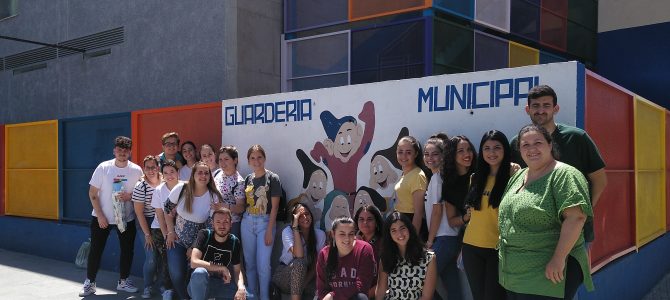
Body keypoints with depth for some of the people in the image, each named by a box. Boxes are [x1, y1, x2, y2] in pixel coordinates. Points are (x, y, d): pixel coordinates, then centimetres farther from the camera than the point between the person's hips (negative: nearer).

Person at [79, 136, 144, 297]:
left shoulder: (136, 170, -8)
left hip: (126, 218, 2)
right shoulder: (103, 167, -11)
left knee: (127, 250, 7)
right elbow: (92, 193, -8)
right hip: (102, 217, -1)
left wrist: (129, 196, -20)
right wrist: (100, 216, -13)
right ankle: (90, 282, 19)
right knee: (95, 250, 3)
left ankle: (123, 281, 25)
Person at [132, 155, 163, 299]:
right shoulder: (140, 187, -11)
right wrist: (147, 234, -11)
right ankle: (147, 287, 11)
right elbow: (139, 212, -10)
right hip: (147, 223, -3)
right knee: (151, 257, -9)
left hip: (163, 224, 3)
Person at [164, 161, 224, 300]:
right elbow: (168, 209, 3)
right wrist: (170, 232, -1)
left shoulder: (214, 197, -15)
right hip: (177, 240, 1)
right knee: (176, 275, -9)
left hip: (198, 243, -1)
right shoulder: (181, 189, -12)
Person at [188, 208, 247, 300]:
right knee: (200, 272, -37)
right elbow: (194, 262, -24)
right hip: (200, 285, -4)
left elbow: (237, 270, 0)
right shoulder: (204, 235, -11)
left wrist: (241, 287, -21)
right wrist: (222, 268, -22)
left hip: (222, 284, 4)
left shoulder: (234, 242, -1)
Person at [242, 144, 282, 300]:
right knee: (249, 262, 10)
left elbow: (274, 207, -9)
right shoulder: (248, 179, 8)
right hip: (247, 222, 5)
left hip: (265, 222, -4)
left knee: (263, 264, -4)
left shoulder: (272, 178, -6)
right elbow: (245, 203, 12)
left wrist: (269, 230, -12)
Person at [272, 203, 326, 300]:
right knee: (299, 263, -35)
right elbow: (299, 255, -32)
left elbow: (316, 264, -6)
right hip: (284, 276, -2)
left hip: (307, 275, 2)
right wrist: (295, 227, -30)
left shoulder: (320, 234, -6)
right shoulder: (288, 231, -15)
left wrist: (304, 283, -21)